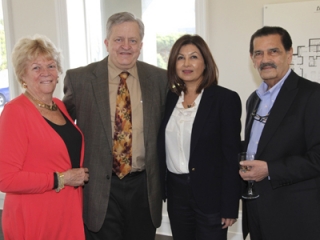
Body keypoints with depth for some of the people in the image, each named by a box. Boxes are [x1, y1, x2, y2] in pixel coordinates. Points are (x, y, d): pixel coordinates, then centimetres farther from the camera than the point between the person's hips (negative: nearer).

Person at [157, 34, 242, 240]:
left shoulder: (226, 99, -10)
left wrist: (230, 206, -12)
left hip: (210, 194, -5)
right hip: (176, 191, 5)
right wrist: (161, 188, 7)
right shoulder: (170, 98, 5)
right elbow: (164, 147, 10)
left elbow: (231, 156, -11)